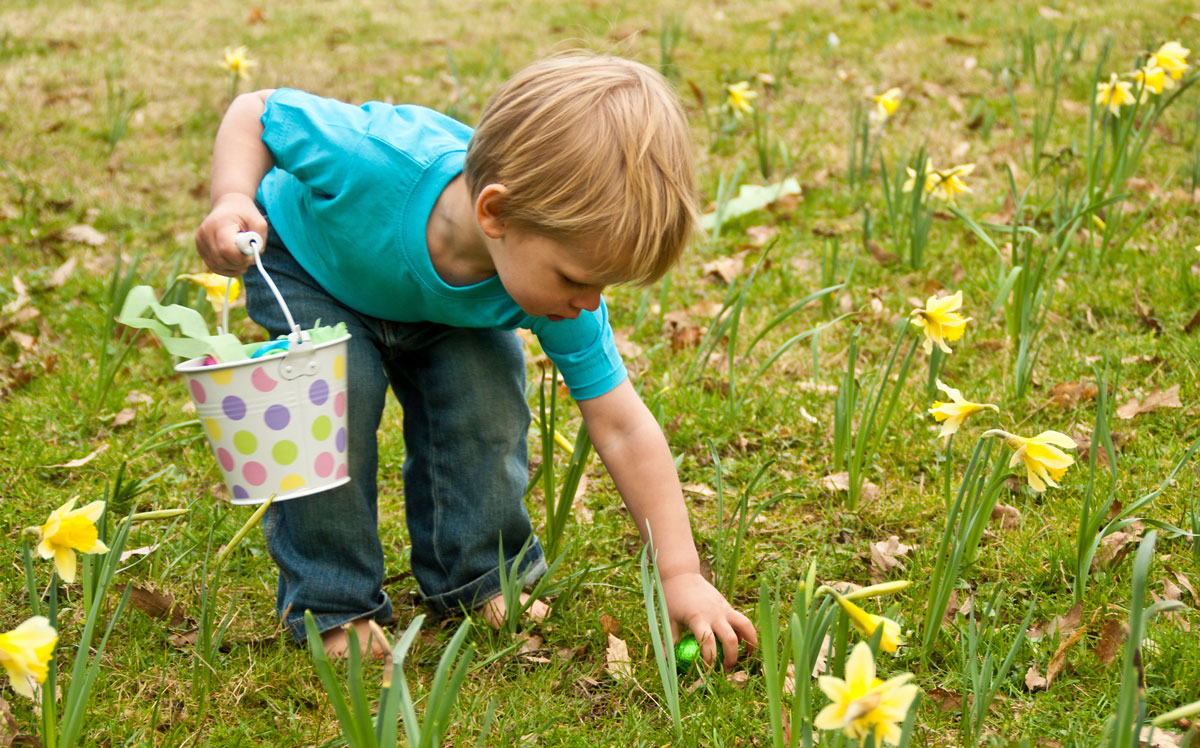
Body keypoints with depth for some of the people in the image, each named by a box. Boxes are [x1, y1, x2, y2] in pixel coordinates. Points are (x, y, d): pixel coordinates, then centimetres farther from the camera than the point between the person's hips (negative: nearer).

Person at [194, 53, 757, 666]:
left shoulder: (560, 279, -33)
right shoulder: (370, 157, -46)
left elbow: (623, 430, -25)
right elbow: (256, 112, -25)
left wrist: (681, 577, -26)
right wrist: (233, 198, -46)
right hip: (306, 262, -2)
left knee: (485, 396, -16)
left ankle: (478, 575, 9)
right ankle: (329, 600, -5)